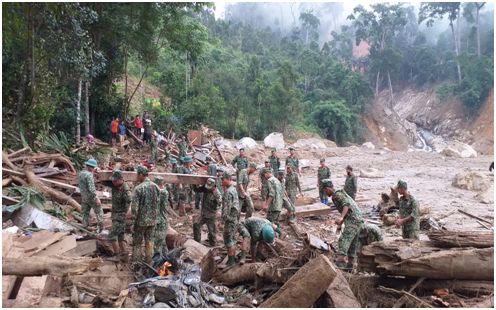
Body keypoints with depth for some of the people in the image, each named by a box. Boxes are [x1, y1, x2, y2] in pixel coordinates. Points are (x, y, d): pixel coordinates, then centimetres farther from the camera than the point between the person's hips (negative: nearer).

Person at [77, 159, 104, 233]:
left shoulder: (80, 173, 8)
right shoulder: (89, 175, -19)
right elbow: (91, 188, -26)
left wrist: (93, 171, 28)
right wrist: (97, 199, -25)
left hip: (83, 198, 8)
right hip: (91, 197, -8)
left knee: (85, 213, 15)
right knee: (99, 212, 4)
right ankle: (100, 229, 3)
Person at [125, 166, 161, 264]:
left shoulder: (139, 188, -16)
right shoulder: (156, 187, 1)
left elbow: (134, 207, -16)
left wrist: (133, 223, -9)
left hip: (141, 220, -5)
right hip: (153, 220, 5)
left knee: (137, 243, 9)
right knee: (149, 242, 14)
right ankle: (148, 263, 22)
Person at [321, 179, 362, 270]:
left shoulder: (338, 194, -8)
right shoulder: (336, 196, 23)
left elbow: (347, 204, -24)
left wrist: (341, 217, -36)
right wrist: (340, 224, 30)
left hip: (353, 220, -11)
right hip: (356, 219, 11)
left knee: (344, 239, -20)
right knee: (352, 242, 14)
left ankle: (339, 260, -32)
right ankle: (351, 263, 19)